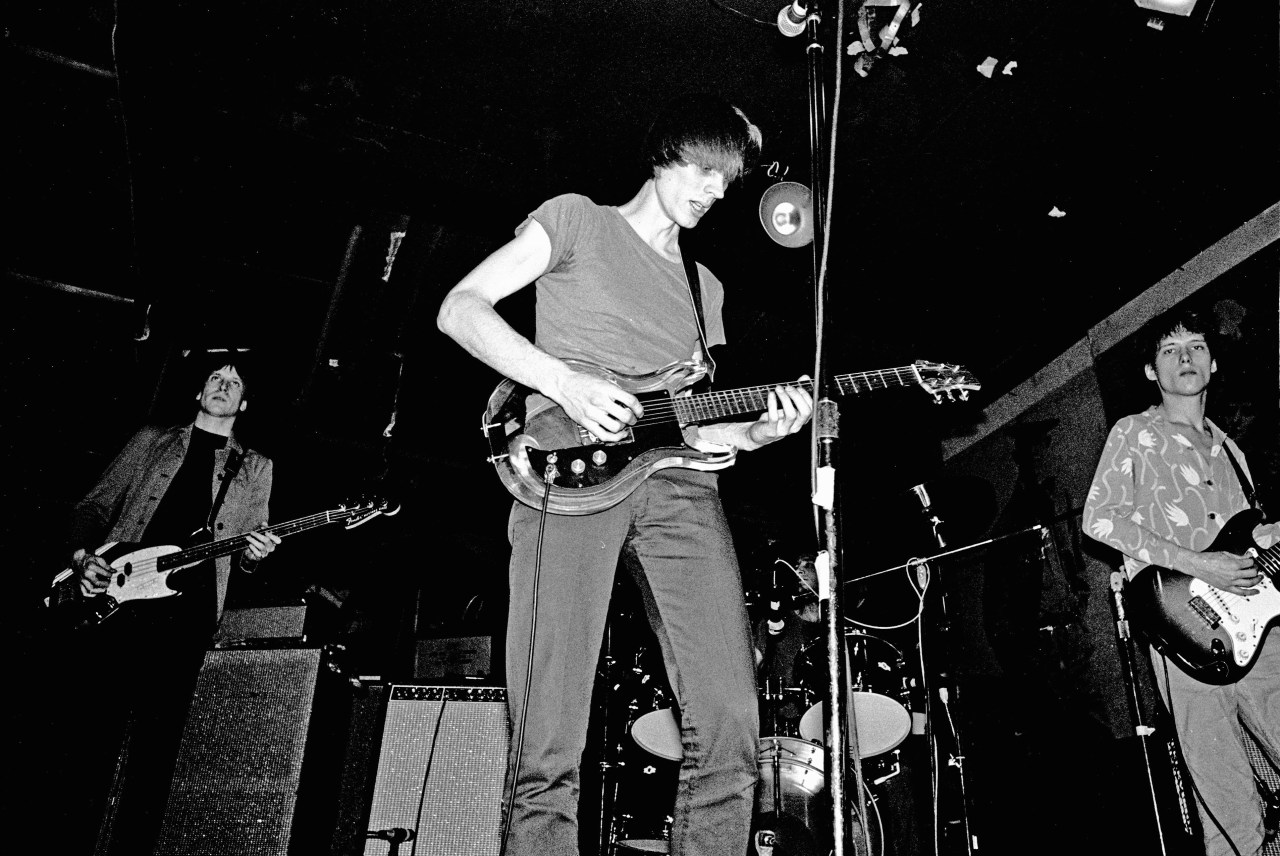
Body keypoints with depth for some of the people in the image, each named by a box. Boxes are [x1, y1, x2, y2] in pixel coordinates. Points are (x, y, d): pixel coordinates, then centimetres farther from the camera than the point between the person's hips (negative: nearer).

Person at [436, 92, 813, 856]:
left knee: (732, 728, -9)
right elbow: (460, 308, 3)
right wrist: (565, 382, -10)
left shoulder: (706, 287, 30)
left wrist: (757, 432, 5)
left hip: (679, 485, 5)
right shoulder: (576, 219, 15)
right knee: (549, 752, -9)